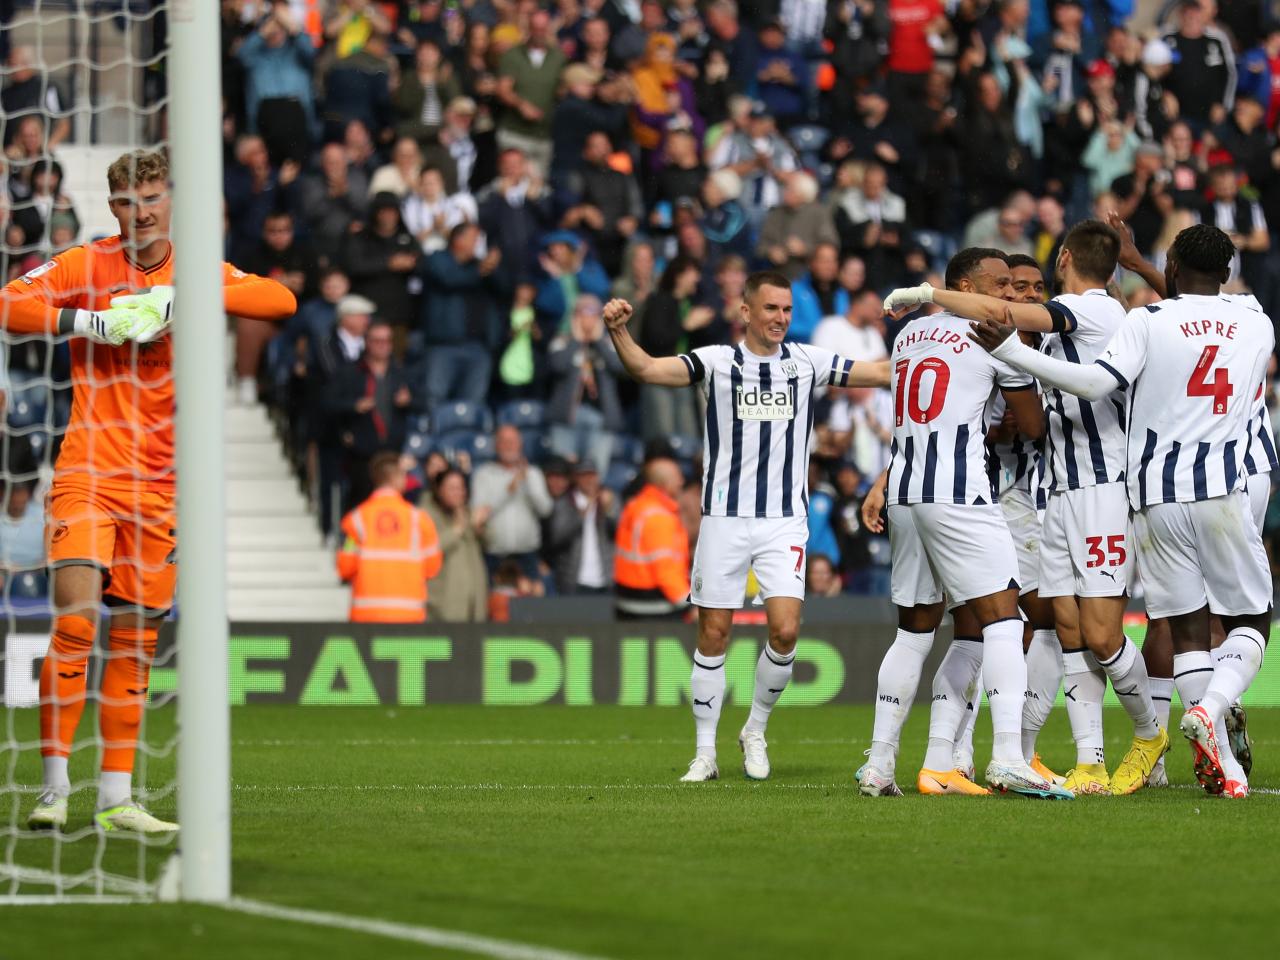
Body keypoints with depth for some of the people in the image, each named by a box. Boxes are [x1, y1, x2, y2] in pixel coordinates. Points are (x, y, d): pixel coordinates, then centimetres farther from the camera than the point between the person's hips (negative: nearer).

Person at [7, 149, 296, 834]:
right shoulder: (85, 265, 0)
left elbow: (281, 301, -9)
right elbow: (8, 307, -7)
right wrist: (88, 321, -18)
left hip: (161, 484, 3)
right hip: (88, 471, -3)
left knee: (135, 637, 4)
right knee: (74, 623, -16)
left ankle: (116, 800, 9)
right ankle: (54, 790, -12)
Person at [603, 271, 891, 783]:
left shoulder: (808, 362, 5)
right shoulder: (717, 361, 0)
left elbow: (886, 373, 5)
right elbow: (648, 369, -14)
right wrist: (617, 332, -31)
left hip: (785, 521, 1)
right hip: (725, 518, -1)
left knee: (785, 631, -11)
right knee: (713, 634, 2)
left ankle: (755, 732, 12)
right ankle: (705, 753, 13)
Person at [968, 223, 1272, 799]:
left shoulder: (1149, 322, -4)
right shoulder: (1258, 326, 9)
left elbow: (1095, 383, -16)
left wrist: (1010, 352, -15)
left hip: (1156, 498, -1)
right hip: (1221, 492, 1)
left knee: (1187, 627, 5)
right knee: (1251, 621, 10)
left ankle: (1219, 765, -4)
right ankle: (1210, 708, -20)